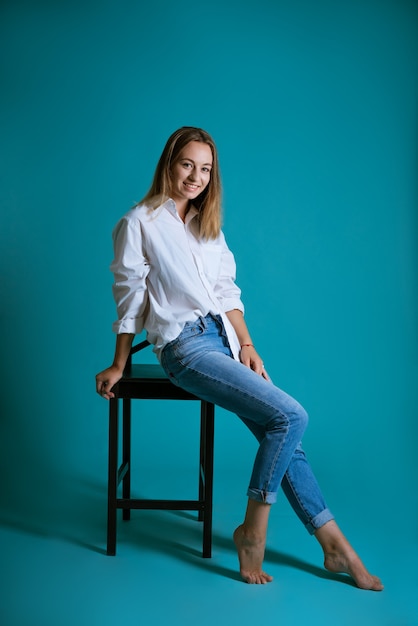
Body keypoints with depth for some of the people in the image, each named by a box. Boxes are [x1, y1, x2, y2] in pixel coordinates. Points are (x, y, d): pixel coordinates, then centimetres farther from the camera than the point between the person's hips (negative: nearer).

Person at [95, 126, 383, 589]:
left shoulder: (209, 225, 18)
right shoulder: (140, 223, 0)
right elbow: (130, 298, 1)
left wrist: (247, 345, 5)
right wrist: (118, 367, 4)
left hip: (224, 339, 6)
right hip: (184, 346, -6)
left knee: (282, 437, -6)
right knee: (290, 416, -20)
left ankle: (334, 546, 2)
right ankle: (252, 531, -6)